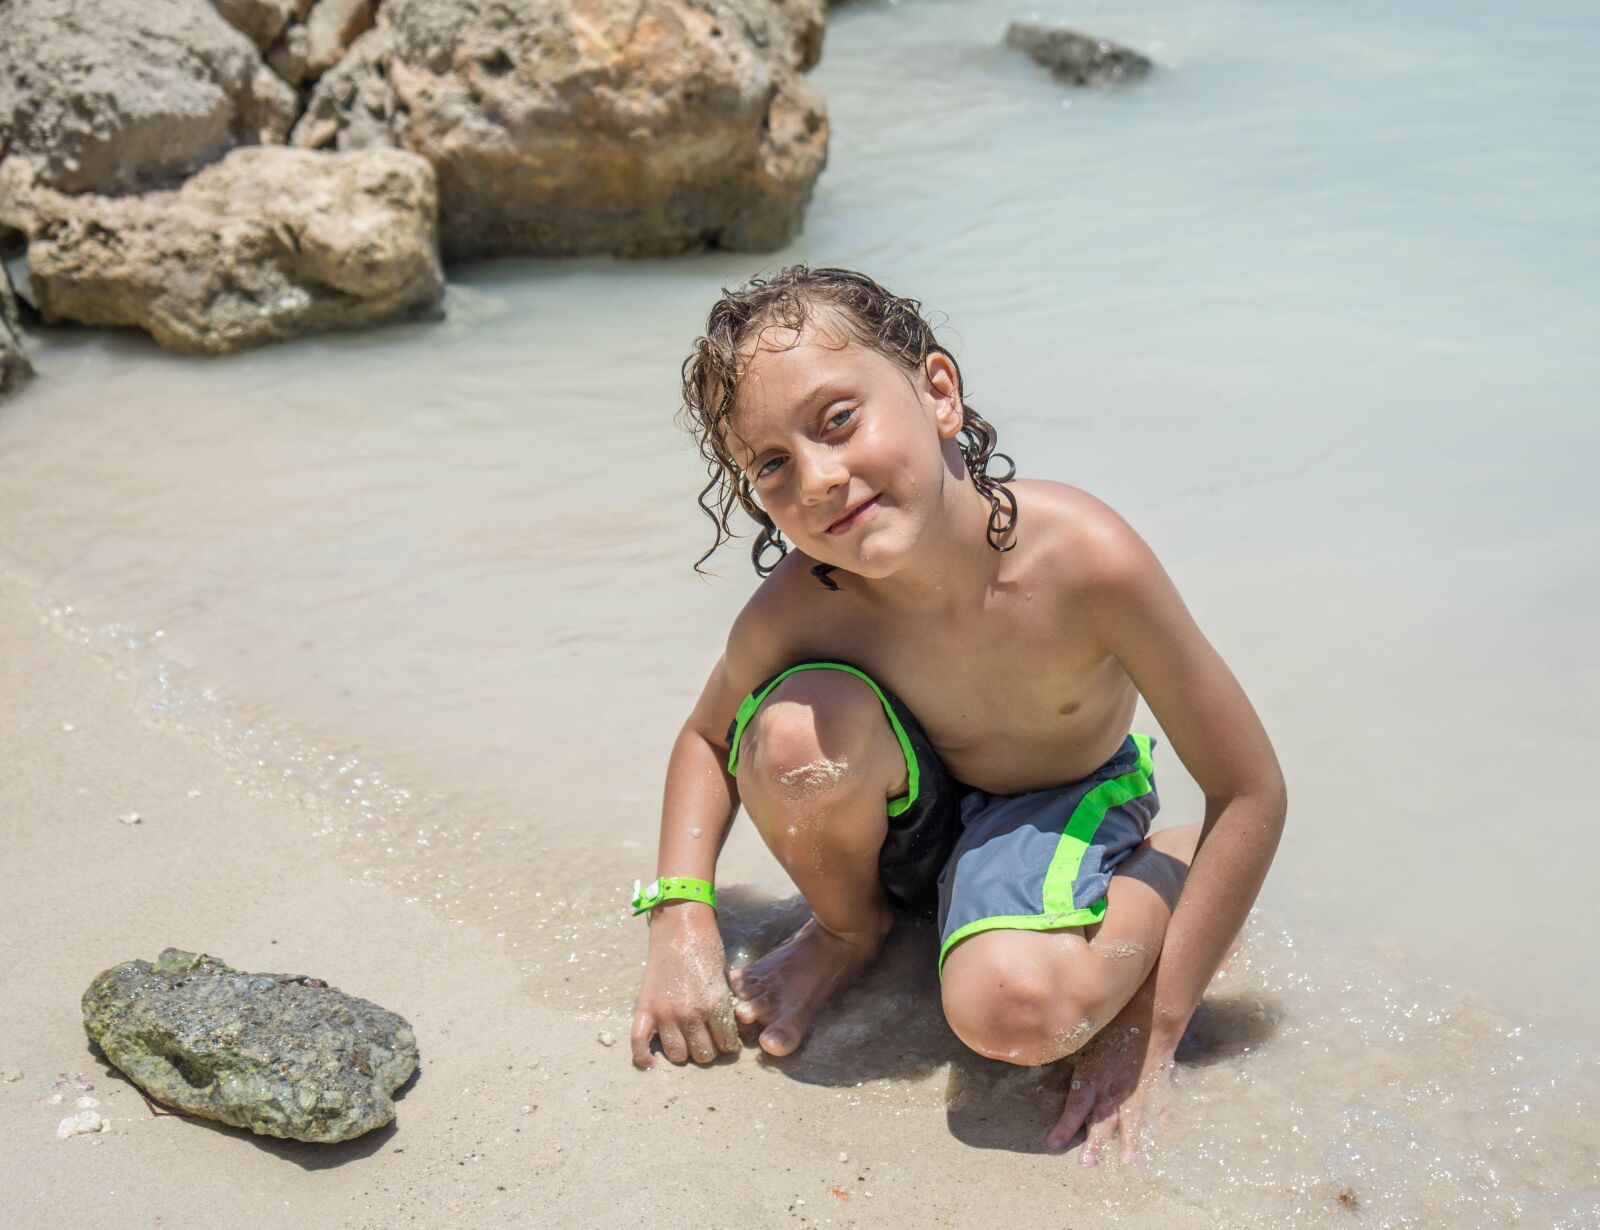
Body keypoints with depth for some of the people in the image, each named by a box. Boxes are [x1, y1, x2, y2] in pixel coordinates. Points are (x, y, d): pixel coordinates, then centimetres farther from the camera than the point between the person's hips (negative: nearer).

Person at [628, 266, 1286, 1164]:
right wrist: (681, 918, -18)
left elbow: (1252, 793, -24)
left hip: (1061, 809, -2)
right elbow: (709, 737, -1)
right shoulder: (794, 611, -26)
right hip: (909, 819, 2)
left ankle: (1169, 870, 2)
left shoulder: (1085, 558, -34)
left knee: (1009, 1009, -32)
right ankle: (851, 927, 3)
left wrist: (1151, 1030, -22)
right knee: (799, 724, -31)